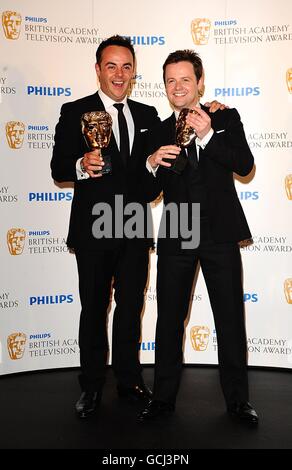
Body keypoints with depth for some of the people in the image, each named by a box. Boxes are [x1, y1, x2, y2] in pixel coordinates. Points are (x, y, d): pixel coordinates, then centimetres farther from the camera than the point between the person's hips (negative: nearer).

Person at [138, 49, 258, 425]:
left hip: (220, 234, -1)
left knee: (231, 320, 6)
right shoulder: (158, 133, 10)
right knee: (169, 320, 8)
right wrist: (151, 164, -13)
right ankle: (163, 398, 23)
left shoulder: (226, 119, 6)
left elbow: (245, 166, -7)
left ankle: (238, 399, 22)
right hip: (175, 238, 2)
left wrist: (207, 136, -17)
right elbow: (150, 192, 7)